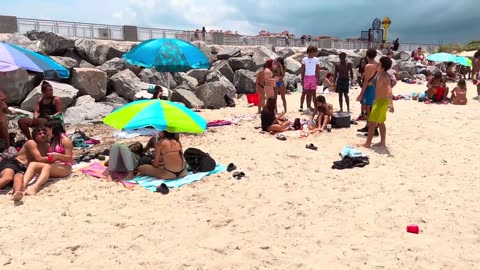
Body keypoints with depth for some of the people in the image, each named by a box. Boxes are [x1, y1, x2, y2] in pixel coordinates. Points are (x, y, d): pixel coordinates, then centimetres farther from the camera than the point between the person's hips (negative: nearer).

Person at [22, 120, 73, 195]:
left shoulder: (65, 140, 0)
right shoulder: (53, 140, 24)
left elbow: (70, 158, -7)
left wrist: (57, 155, -22)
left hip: (64, 167, -7)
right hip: (53, 166, 7)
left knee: (47, 166, -37)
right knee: (32, 164, -20)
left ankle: (35, 187, -64)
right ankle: (22, 185, -46)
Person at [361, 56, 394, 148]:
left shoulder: (385, 76, -22)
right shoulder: (380, 75, 6)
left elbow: (389, 90, -35)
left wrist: (391, 104, -45)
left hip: (381, 102, -10)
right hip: (379, 101, 10)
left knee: (372, 123, -6)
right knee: (381, 123, 17)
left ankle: (368, 143, 0)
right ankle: (383, 142, 26)